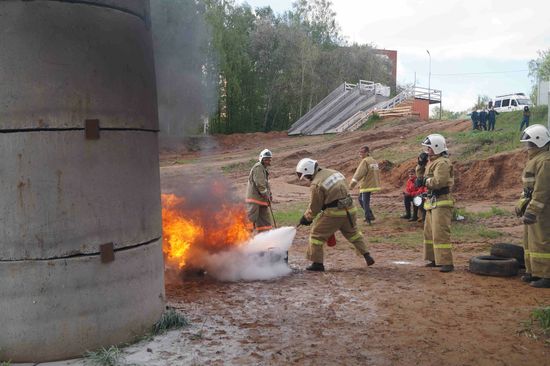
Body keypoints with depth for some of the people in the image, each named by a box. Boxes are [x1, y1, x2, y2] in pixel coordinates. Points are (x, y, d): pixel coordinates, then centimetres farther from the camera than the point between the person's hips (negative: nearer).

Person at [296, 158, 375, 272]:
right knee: (353, 233, 27)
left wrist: (306, 218, 11)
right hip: (350, 210, 7)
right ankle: (367, 256, 26)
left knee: (316, 235, 7)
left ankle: (317, 263, 8)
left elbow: (314, 207, -7)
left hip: (334, 213, -7)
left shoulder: (316, 184, -14)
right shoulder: (334, 172, 9)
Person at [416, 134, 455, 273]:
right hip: (432, 202, 11)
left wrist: (424, 182, -14)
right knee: (429, 232, 16)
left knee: (440, 233, -12)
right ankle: (435, 259, 25)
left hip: (441, 202, -11)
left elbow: (440, 181, -27)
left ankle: (447, 262, -8)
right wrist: (421, 164, 7)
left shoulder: (442, 163, -15)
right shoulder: (432, 162, 17)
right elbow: (421, 176, 22)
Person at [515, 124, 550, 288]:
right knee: (529, 240, 16)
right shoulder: (533, 159, 16)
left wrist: (532, 211, -25)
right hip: (531, 207, 11)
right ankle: (533, 272, 25)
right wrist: (521, 205, 22)